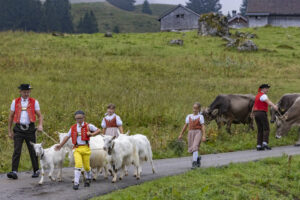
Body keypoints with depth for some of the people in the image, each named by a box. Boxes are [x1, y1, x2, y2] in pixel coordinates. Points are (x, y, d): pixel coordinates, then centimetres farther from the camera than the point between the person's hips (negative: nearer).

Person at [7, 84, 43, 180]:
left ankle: (36, 171, 18)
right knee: (16, 151, -8)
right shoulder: (15, 102, 7)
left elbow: (40, 116, 3)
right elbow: (11, 117, 12)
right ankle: (14, 172, -13)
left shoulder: (34, 102, 4)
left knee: (33, 151, 6)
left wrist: (40, 125, -16)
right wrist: (10, 131, 10)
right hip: (18, 129, 0)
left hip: (30, 129, 0)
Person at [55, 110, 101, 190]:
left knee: (86, 166, 5)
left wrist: (92, 134, -11)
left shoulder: (88, 126, 3)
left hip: (85, 148, -1)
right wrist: (60, 145, 18)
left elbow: (98, 130, 6)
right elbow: (67, 137, 18)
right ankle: (76, 183, -17)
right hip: (77, 148, 1)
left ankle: (88, 179, 35)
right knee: (78, 164, -17)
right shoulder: (73, 128, 11)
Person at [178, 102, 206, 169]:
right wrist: (181, 134, 14)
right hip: (191, 132, 4)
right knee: (191, 149, 4)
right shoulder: (189, 116, 13)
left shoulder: (200, 116, 3)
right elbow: (185, 126, 16)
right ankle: (198, 158, 32)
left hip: (198, 132, -4)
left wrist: (204, 136, -14)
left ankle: (194, 162, -21)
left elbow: (203, 126, -4)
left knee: (195, 147, -21)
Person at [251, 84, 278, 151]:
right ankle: (265, 143, -21)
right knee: (266, 129, -7)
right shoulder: (263, 95, -11)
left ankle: (259, 146, 2)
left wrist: (252, 113, 52)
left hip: (256, 114, 9)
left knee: (260, 130, 9)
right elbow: (268, 101, -33)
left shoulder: (258, 95, 20)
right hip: (262, 113, -9)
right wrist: (274, 106, -52)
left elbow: (255, 105, 36)